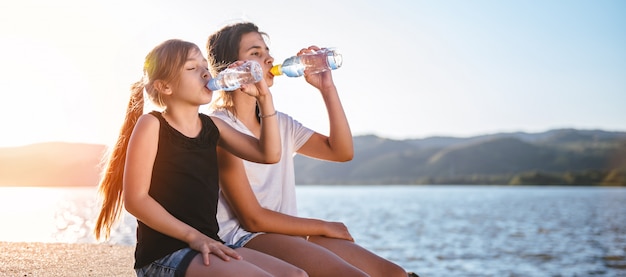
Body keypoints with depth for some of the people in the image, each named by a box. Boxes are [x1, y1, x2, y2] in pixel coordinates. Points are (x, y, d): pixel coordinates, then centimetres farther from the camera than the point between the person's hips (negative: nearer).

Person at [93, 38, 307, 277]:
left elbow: (269, 153, 11)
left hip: (206, 248, 7)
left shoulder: (211, 126, 12)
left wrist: (264, 97, 2)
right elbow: (135, 199, -12)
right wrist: (193, 236, -16)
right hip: (162, 254, -7)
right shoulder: (151, 124, -6)